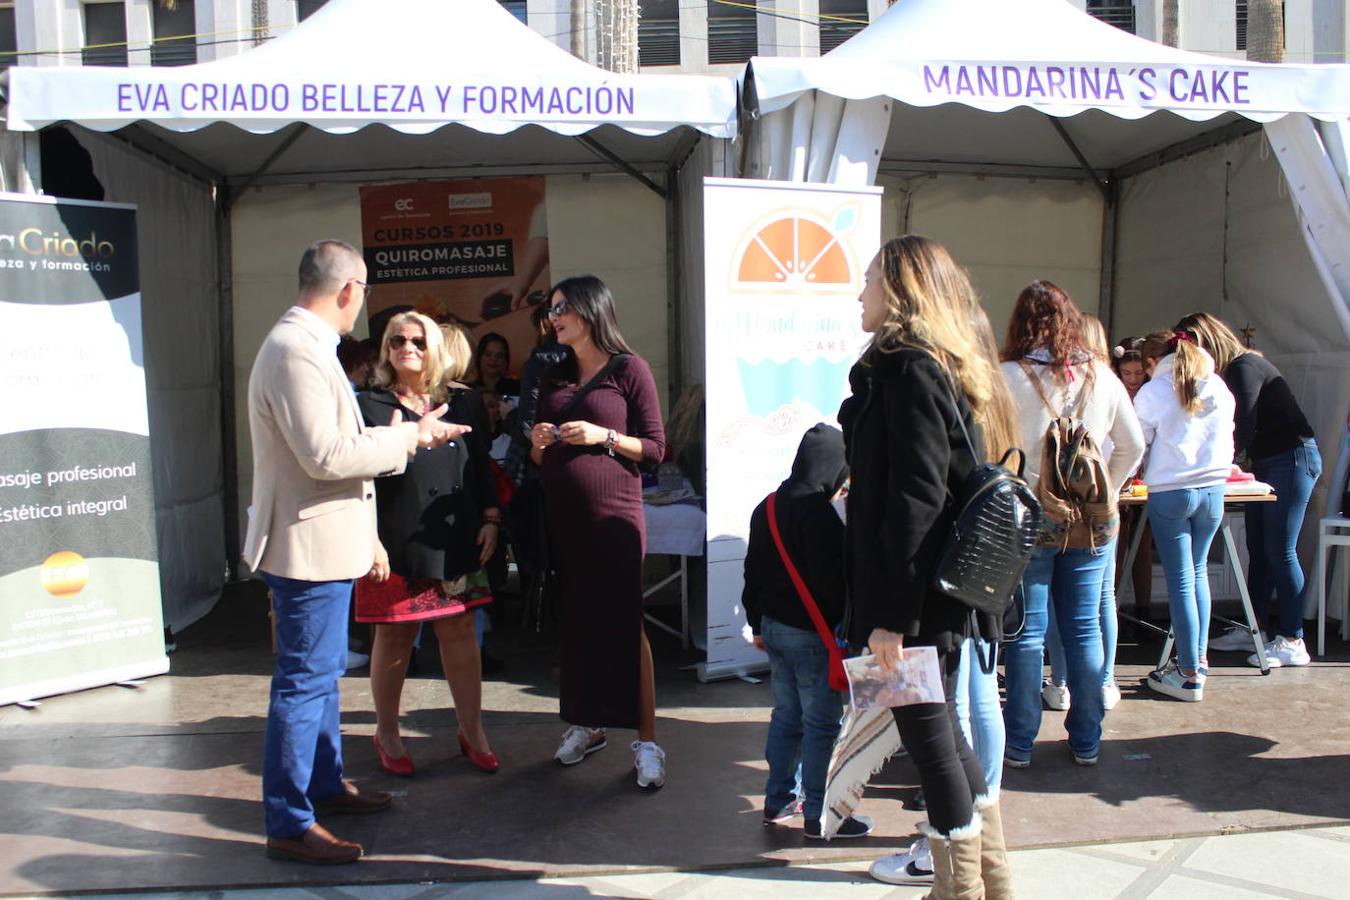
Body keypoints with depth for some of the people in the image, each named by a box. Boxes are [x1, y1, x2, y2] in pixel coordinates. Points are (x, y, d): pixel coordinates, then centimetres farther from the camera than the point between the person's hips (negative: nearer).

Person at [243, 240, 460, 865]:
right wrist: (407, 437, -16)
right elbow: (325, 454, -26)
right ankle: (289, 824, 7)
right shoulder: (296, 350, -20)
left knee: (321, 672, 20)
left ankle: (325, 784, 35)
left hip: (323, 540, 11)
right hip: (310, 543, -11)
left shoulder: (306, 345, 14)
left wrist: (408, 433, 19)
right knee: (304, 681, -3)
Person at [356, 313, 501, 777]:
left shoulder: (463, 402, 10)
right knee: (393, 639, 8)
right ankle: (387, 734, 25)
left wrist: (490, 519, 6)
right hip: (396, 546, -2)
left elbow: (481, 466, 14)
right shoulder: (370, 406, 0)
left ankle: (472, 731, 19)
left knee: (460, 634, 6)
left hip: (456, 542, 3)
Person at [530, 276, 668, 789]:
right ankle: (586, 726, 23)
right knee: (574, 624, 9)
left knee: (625, 624, -6)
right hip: (562, 518, 6)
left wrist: (603, 436, -16)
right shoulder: (555, 376, 15)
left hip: (612, 516, -5)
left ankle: (646, 740, 0)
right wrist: (538, 443, -2)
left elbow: (655, 448, -4)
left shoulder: (629, 369, -2)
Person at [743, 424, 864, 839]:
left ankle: (780, 800, 25)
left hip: (774, 627, 9)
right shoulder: (819, 513, -18)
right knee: (822, 724, 0)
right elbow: (831, 579, -22)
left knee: (785, 716, 17)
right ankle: (819, 814, 5)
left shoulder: (767, 508, 9)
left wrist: (758, 625, 23)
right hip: (812, 633, -9)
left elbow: (753, 572, 16)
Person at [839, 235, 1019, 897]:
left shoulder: (907, 368, -15)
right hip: (940, 590, 10)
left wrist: (891, 613, -22)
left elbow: (916, 498, -22)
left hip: (916, 593, -10)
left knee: (927, 733, 2)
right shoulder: (945, 366, 14)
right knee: (939, 727, 19)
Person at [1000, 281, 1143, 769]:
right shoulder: (1101, 376, 3)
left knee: (1027, 633, 4)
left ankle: (1019, 743, 11)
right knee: (1084, 629, 11)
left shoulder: (1009, 378, -10)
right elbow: (1133, 446, 11)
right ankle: (1086, 741, 21)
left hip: (1028, 521, -3)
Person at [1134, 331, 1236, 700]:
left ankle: (1190, 675, 4)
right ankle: (1199, 658, 24)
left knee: (1181, 580, 0)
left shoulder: (1152, 393, -6)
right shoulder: (1219, 388, 7)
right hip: (1213, 490, 5)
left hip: (1170, 493, -4)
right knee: (1199, 572, 19)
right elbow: (1227, 439, 16)